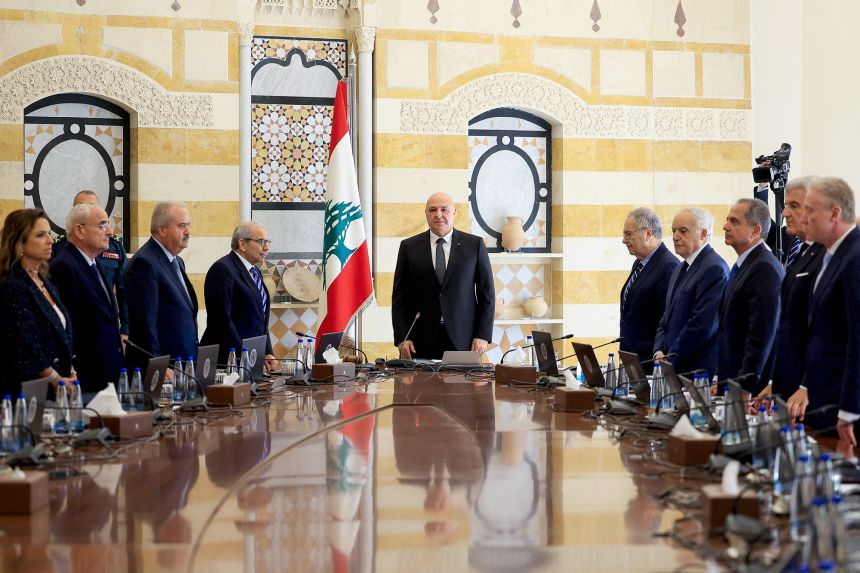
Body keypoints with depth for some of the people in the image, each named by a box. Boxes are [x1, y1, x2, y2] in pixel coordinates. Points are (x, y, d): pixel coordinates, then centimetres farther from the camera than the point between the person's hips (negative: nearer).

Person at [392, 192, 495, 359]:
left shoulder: (474, 245, 6)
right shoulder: (409, 247, 7)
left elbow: (487, 293, 6)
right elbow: (399, 295, 7)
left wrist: (483, 335, -2)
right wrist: (401, 338, -2)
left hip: (462, 340, 0)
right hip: (421, 341, 0)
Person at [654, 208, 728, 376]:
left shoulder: (714, 269, -15)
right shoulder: (683, 269, 17)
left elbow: (702, 326, -20)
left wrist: (670, 359, -14)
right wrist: (659, 352, 3)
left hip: (701, 370, -8)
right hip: (675, 368, 8)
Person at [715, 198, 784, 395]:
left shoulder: (765, 268, -16)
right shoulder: (742, 265, 16)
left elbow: (761, 337, -21)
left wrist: (745, 389, -21)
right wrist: (720, 379, 16)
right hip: (731, 382, 9)